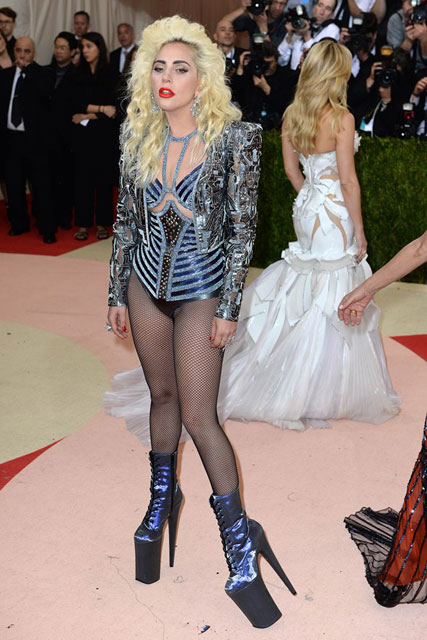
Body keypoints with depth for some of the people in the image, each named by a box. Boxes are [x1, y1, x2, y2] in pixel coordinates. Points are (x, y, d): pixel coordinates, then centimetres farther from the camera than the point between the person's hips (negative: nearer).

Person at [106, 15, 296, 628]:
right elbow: (127, 216, 9)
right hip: (147, 280, 4)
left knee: (198, 414, -7)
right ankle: (163, 497, 40)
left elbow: (243, 225, -9)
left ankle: (240, 541, 10)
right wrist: (117, 293, 9)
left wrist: (229, 307, -11)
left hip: (202, 286, -4)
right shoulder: (138, 135, 2)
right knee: (162, 394, 16)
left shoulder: (234, 136, -11)